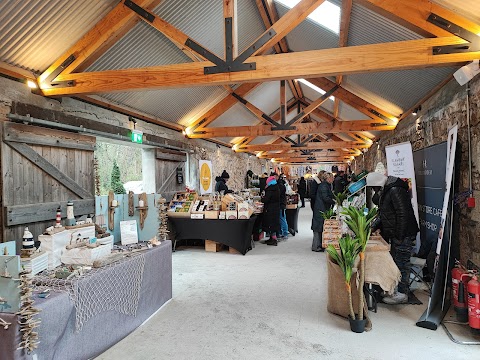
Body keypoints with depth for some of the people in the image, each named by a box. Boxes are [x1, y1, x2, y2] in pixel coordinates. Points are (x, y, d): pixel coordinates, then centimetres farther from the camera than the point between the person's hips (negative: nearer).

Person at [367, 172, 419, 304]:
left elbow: (403, 215, -24)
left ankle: (402, 294, 10)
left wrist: (399, 237, -22)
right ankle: (395, 289, 29)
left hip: (404, 235, -10)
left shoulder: (395, 190, -20)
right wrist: (374, 227, 11)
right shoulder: (385, 192, 14)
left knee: (402, 263, -1)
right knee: (395, 262, 17)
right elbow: (384, 215, 21)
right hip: (395, 235, 10)